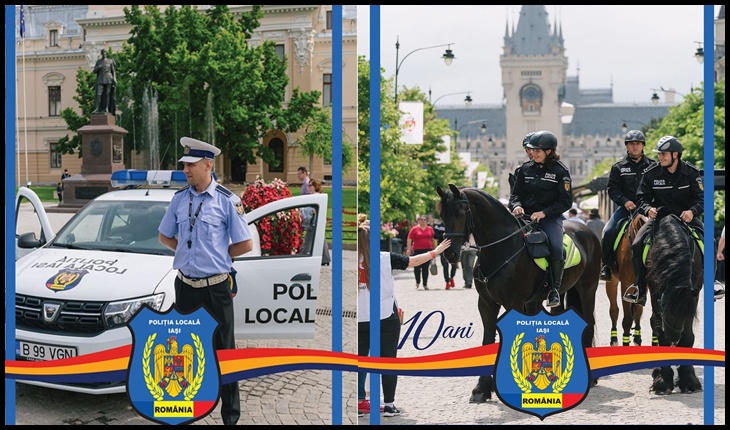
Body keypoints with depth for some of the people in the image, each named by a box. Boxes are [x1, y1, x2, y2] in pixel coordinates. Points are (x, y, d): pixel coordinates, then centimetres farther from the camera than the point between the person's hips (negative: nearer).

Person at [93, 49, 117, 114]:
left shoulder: (110, 61, 5)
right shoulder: (98, 61, 10)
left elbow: (113, 71, 4)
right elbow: (94, 71, 8)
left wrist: (114, 79, -9)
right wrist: (98, 67, -13)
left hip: (108, 79, -1)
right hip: (101, 80, 1)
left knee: (107, 94, -3)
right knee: (99, 94, -9)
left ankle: (106, 109, -1)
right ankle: (97, 108, -13)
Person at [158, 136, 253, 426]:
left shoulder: (227, 200, -9)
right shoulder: (179, 198, 4)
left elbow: (245, 244, -5)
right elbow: (164, 236, 17)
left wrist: (217, 254, 1)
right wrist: (189, 251, 6)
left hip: (216, 287, -4)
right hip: (185, 285, 5)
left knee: (224, 350, 4)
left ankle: (231, 414, 13)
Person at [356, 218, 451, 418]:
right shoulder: (385, 258, -8)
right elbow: (413, 261, 1)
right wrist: (435, 252, 13)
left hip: (360, 320, 1)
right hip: (386, 319, -1)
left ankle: (359, 401, 12)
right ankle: (389, 404, 11)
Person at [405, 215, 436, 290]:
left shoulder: (430, 229, 9)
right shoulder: (414, 229, 1)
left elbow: (433, 239, 15)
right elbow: (409, 240, 1)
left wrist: (434, 249, 13)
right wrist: (408, 249, -7)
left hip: (428, 250, 2)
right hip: (417, 250, -1)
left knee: (425, 268, 1)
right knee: (417, 267, -1)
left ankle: (425, 284, 7)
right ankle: (417, 282, 23)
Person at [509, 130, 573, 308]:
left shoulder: (560, 171, -2)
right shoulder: (525, 169, 10)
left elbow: (565, 202, -5)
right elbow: (516, 193, 14)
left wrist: (544, 213, -18)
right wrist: (516, 205, -9)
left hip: (550, 217, -4)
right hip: (525, 216, 4)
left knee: (556, 247, -28)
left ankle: (554, 289, -13)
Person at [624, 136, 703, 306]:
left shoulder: (691, 172, -6)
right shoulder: (650, 173, -7)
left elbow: (701, 198, -8)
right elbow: (642, 198, -3)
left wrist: (692, 211, -30)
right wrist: (648, 209, -26)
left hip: (686, 216, 0)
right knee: (637, 244, -21)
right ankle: (639, 290, -12)